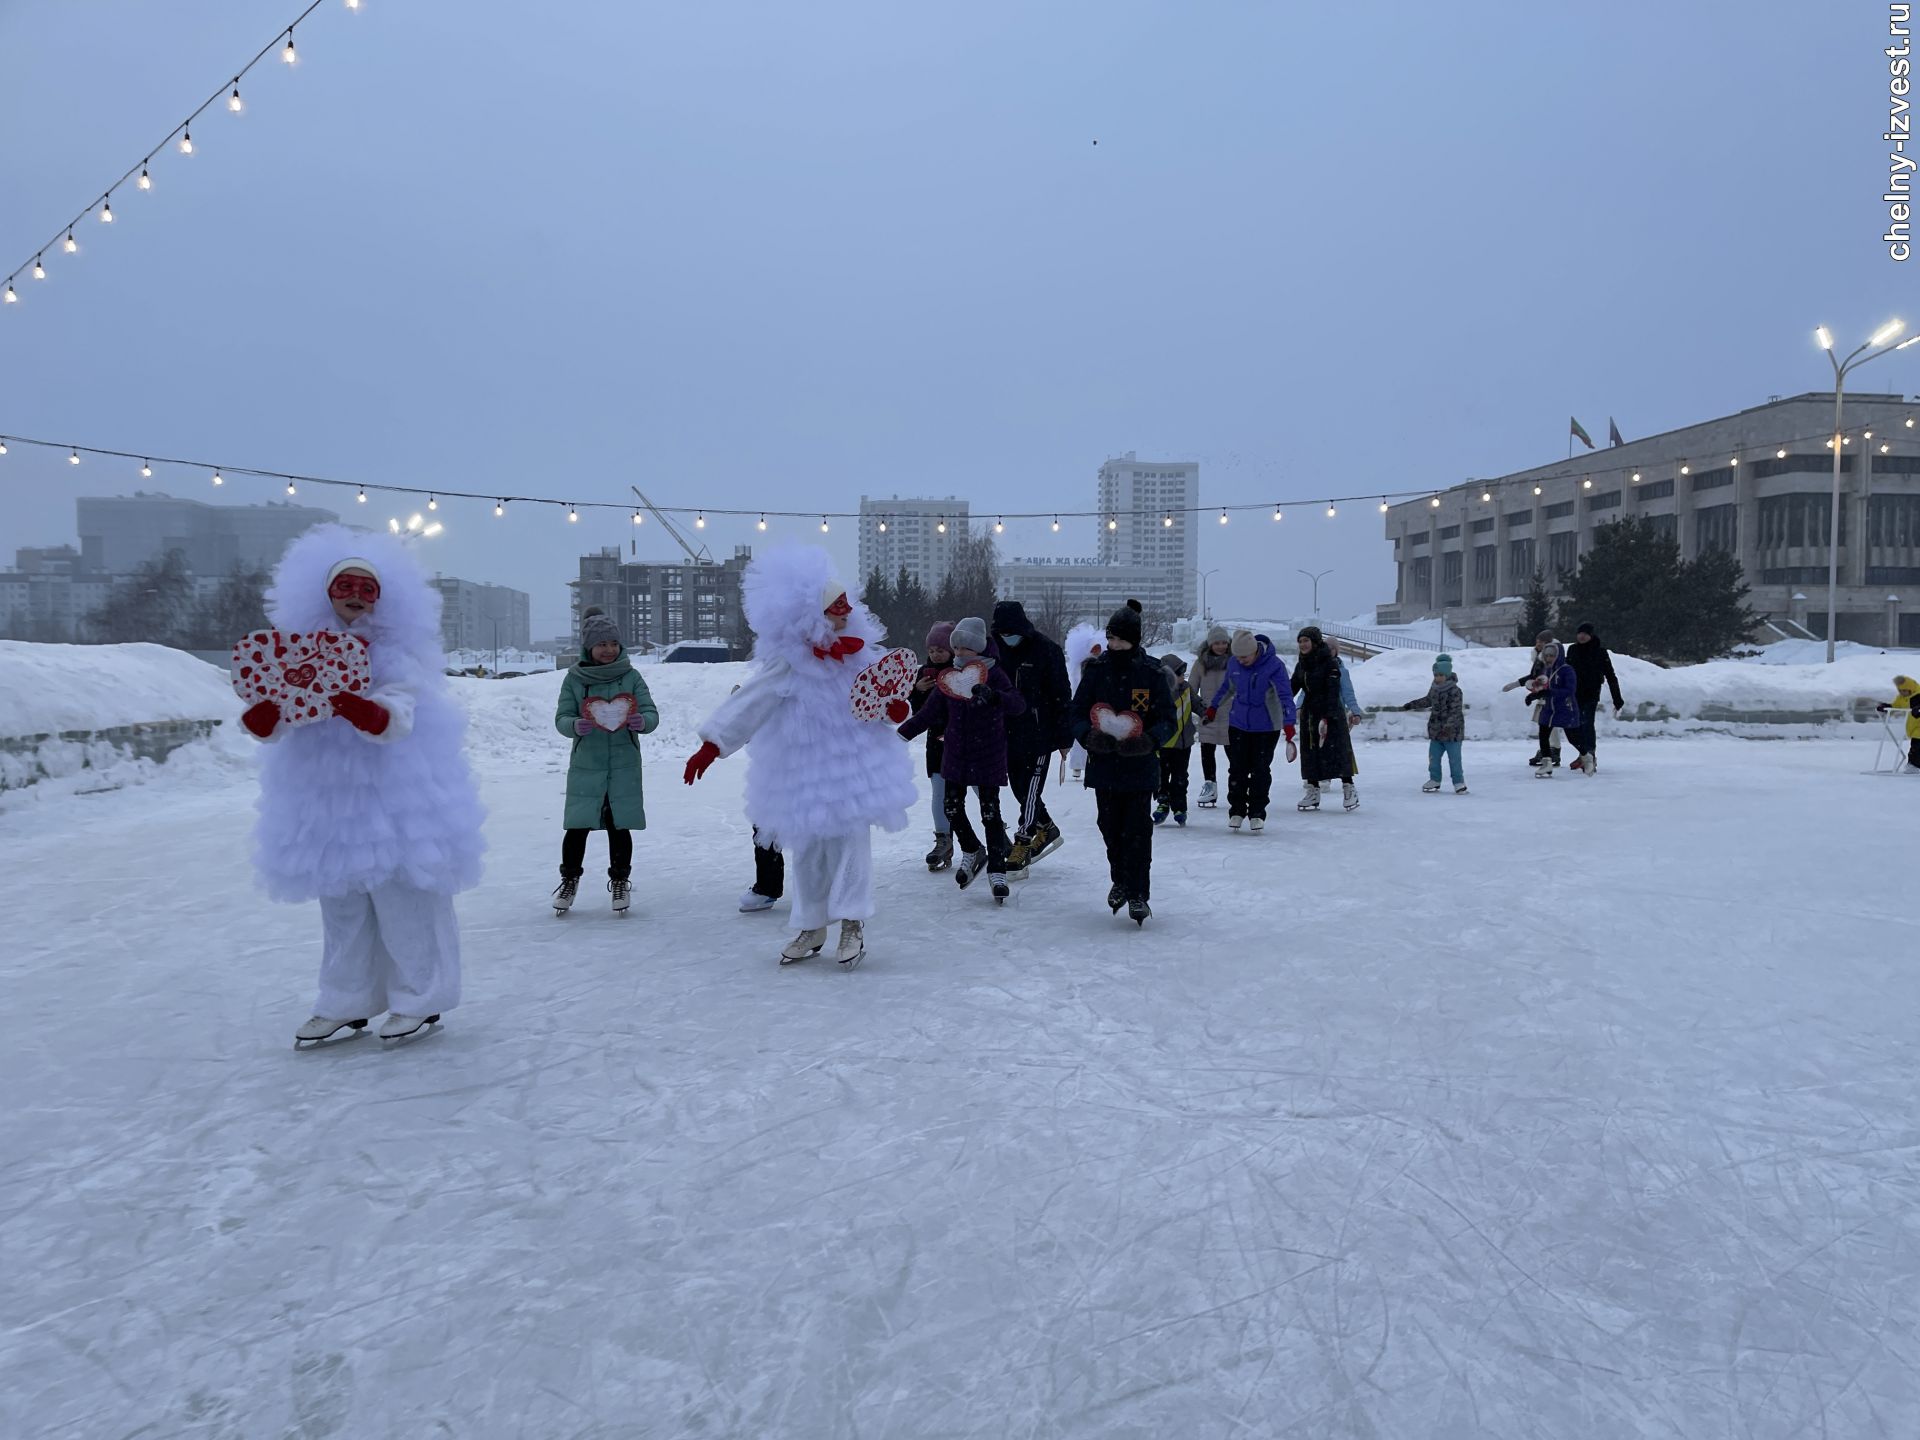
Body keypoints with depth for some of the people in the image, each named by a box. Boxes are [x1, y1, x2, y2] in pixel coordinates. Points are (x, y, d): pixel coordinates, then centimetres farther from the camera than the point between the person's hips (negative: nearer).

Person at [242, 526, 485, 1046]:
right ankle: (345, 1003, 28)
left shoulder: (396, 656, -6)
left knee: (402, 898, 0)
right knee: (340, 905, 15)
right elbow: (265, 726, -4)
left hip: (394, 795, -4)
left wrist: (351, 704, -40)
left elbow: (397, 720, -21)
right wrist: (266, 703, -27)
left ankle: (419, 1000, 15)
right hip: (324, 796, 4)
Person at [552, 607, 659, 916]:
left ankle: (620, 882, 21)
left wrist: (642, 721, -26)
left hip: (624, 766, 0)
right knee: (578, 827, 0)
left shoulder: (631, 676, 0)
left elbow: (652, 713, -2)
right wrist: (575, 726, -24)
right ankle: (569, 880, 23)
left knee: (619, 827, 2)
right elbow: (561, 718, -1)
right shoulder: (574, 679, 0)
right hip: (585, 766, 0)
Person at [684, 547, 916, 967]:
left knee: (850, 839, -1)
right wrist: (712, 745, -20)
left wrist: (894, 707, -12)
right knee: (807, 849, 9)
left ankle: (852, 925, 12)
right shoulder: (786, 664, -16)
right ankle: (812, 927, 27)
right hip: (804, 770, -2)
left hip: (852, 765, 2)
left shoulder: (856, 651, -2)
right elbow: (747, 705, -16)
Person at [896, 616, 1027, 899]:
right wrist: (902, 734, 1)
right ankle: (972, 852, 33)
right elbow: (929, 712, 8)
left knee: (990, 812, -3)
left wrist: (993, 696, -40)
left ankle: (997, 871, 8)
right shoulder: (950, 676, 4)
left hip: (988, 755, -5)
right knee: (952, 807, 8)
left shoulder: (994, 674, -9)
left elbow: (1019, 704, -22)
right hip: (956, 754, 5)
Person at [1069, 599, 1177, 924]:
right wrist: (1090, 736, -16)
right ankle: (1120, 880, 34)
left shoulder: (1152, 672, -5)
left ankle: (1138, 895, 4)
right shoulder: (1097, 669, 1)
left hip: (1141, 766, -3)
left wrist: (1147, 741, -20)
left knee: (1137, 830, -4)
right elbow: (1078, 712, 5)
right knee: (1110, 827, 12)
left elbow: (1167, 720, -1)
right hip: (1103, 763, 3)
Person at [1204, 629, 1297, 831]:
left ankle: (1257, 813, 13)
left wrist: (1289, 724, -30)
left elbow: (1285, 695, -21)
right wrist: (1213, 707, 25)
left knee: (1260, 771, 1)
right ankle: (1237, 810, 18)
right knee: (1237, 769, 6)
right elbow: (1227, 687, 15)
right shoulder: (1233, 663, -5)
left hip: (1266, 727, -3)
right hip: (1238, 724, 3)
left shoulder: (1274, 665, -19)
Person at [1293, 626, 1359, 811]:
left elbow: (1332, 692, -17)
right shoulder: (1301, 665, 9)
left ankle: (1349, 789, 3)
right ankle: (1313, 791, 12)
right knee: (1309, 751, 6)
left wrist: (1326, 717, -24)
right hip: (1309, 713, 7)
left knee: (1337, 749, -7)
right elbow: (1292, 689, 11)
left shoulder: (1330, 663, -11)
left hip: (1331, 714, -7)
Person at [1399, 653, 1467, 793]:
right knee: (1433, 757, 10)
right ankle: (1434, 780, 23)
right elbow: (1427, 700, 27)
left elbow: (1455, 711, -23)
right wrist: (1410, 705, 31)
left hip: (1452, 732, -7)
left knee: (1454, 758, -1)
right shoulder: (1435, 689, 7)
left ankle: (1459, 782, 11)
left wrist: (1448, 725, -34)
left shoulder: (1454, 691, -16)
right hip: (1436, 731, 7)